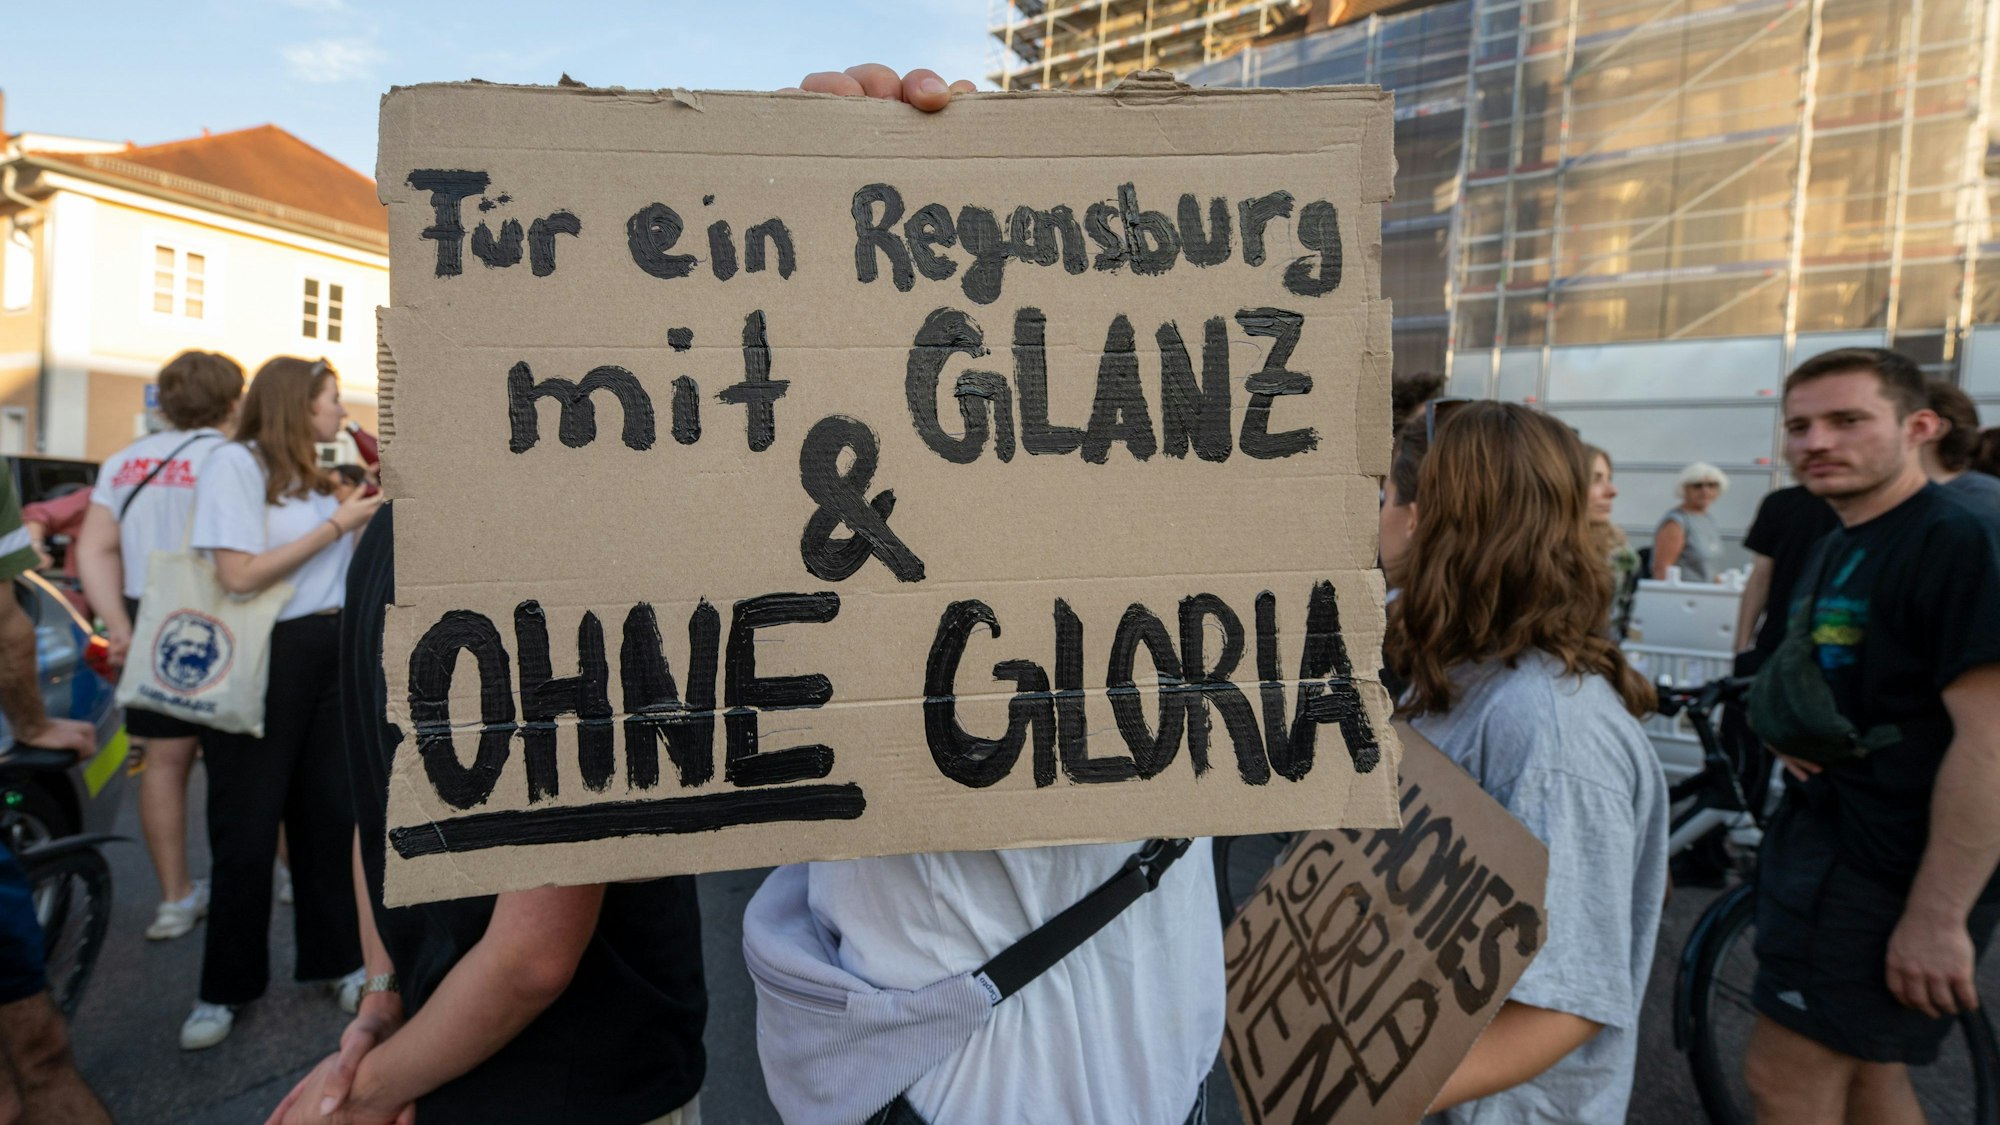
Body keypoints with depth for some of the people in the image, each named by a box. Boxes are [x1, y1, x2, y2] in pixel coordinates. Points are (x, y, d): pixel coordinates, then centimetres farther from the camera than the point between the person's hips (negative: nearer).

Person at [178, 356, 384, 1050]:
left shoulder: (310, 474, 12)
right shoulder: (234, 463, -10)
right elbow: (241, 575, -20)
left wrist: (368, 514, 4)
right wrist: (337, 523, -16)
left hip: (330, 654, 7)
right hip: (262, 657, -7)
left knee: (329, 812, 12)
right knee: (246, 828, 3)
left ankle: (337, 956, 24)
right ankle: (226, 988, 19)